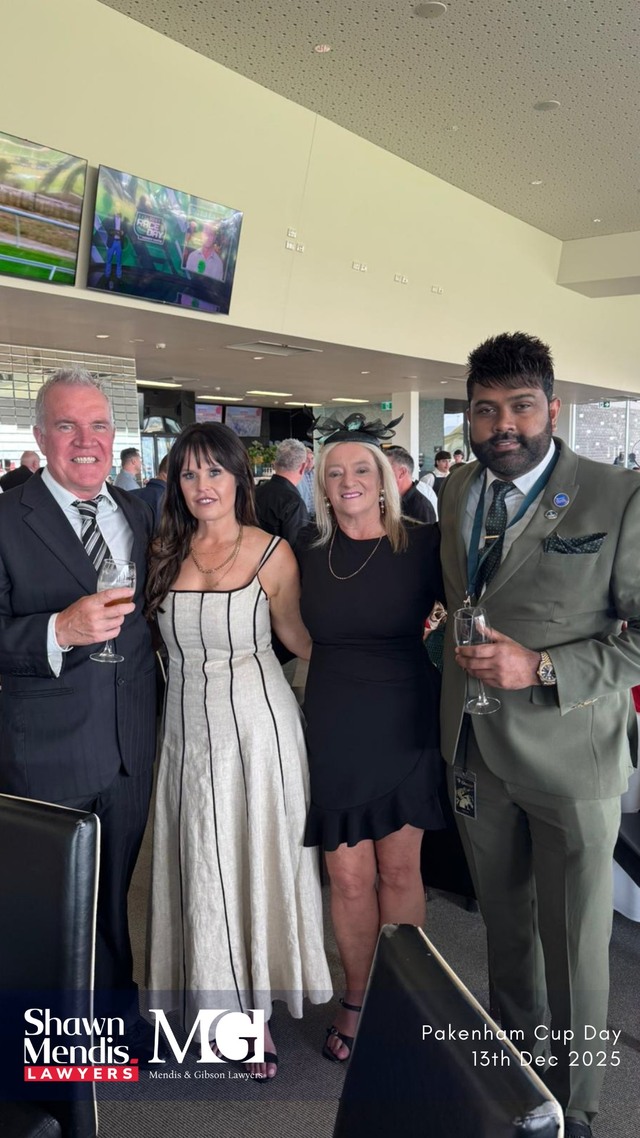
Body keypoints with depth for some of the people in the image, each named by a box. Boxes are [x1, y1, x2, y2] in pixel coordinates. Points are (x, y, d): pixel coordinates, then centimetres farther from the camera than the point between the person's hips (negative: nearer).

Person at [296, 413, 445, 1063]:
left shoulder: (422, 545, -5)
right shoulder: (308, 550, 2)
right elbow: (295, 632, 16)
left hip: (405, 726, -1)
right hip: (334, 731, 1)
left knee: (400, 870, 11)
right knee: (349, 877, 8)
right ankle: (356, 1000, 30)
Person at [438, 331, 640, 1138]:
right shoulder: (455, 495, 5)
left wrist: (543, 669, -23)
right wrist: (459, 654, 3)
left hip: (570, 754, -4)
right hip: (475, 747, 5)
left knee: (575, 945, 10)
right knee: (504, 924, 22)